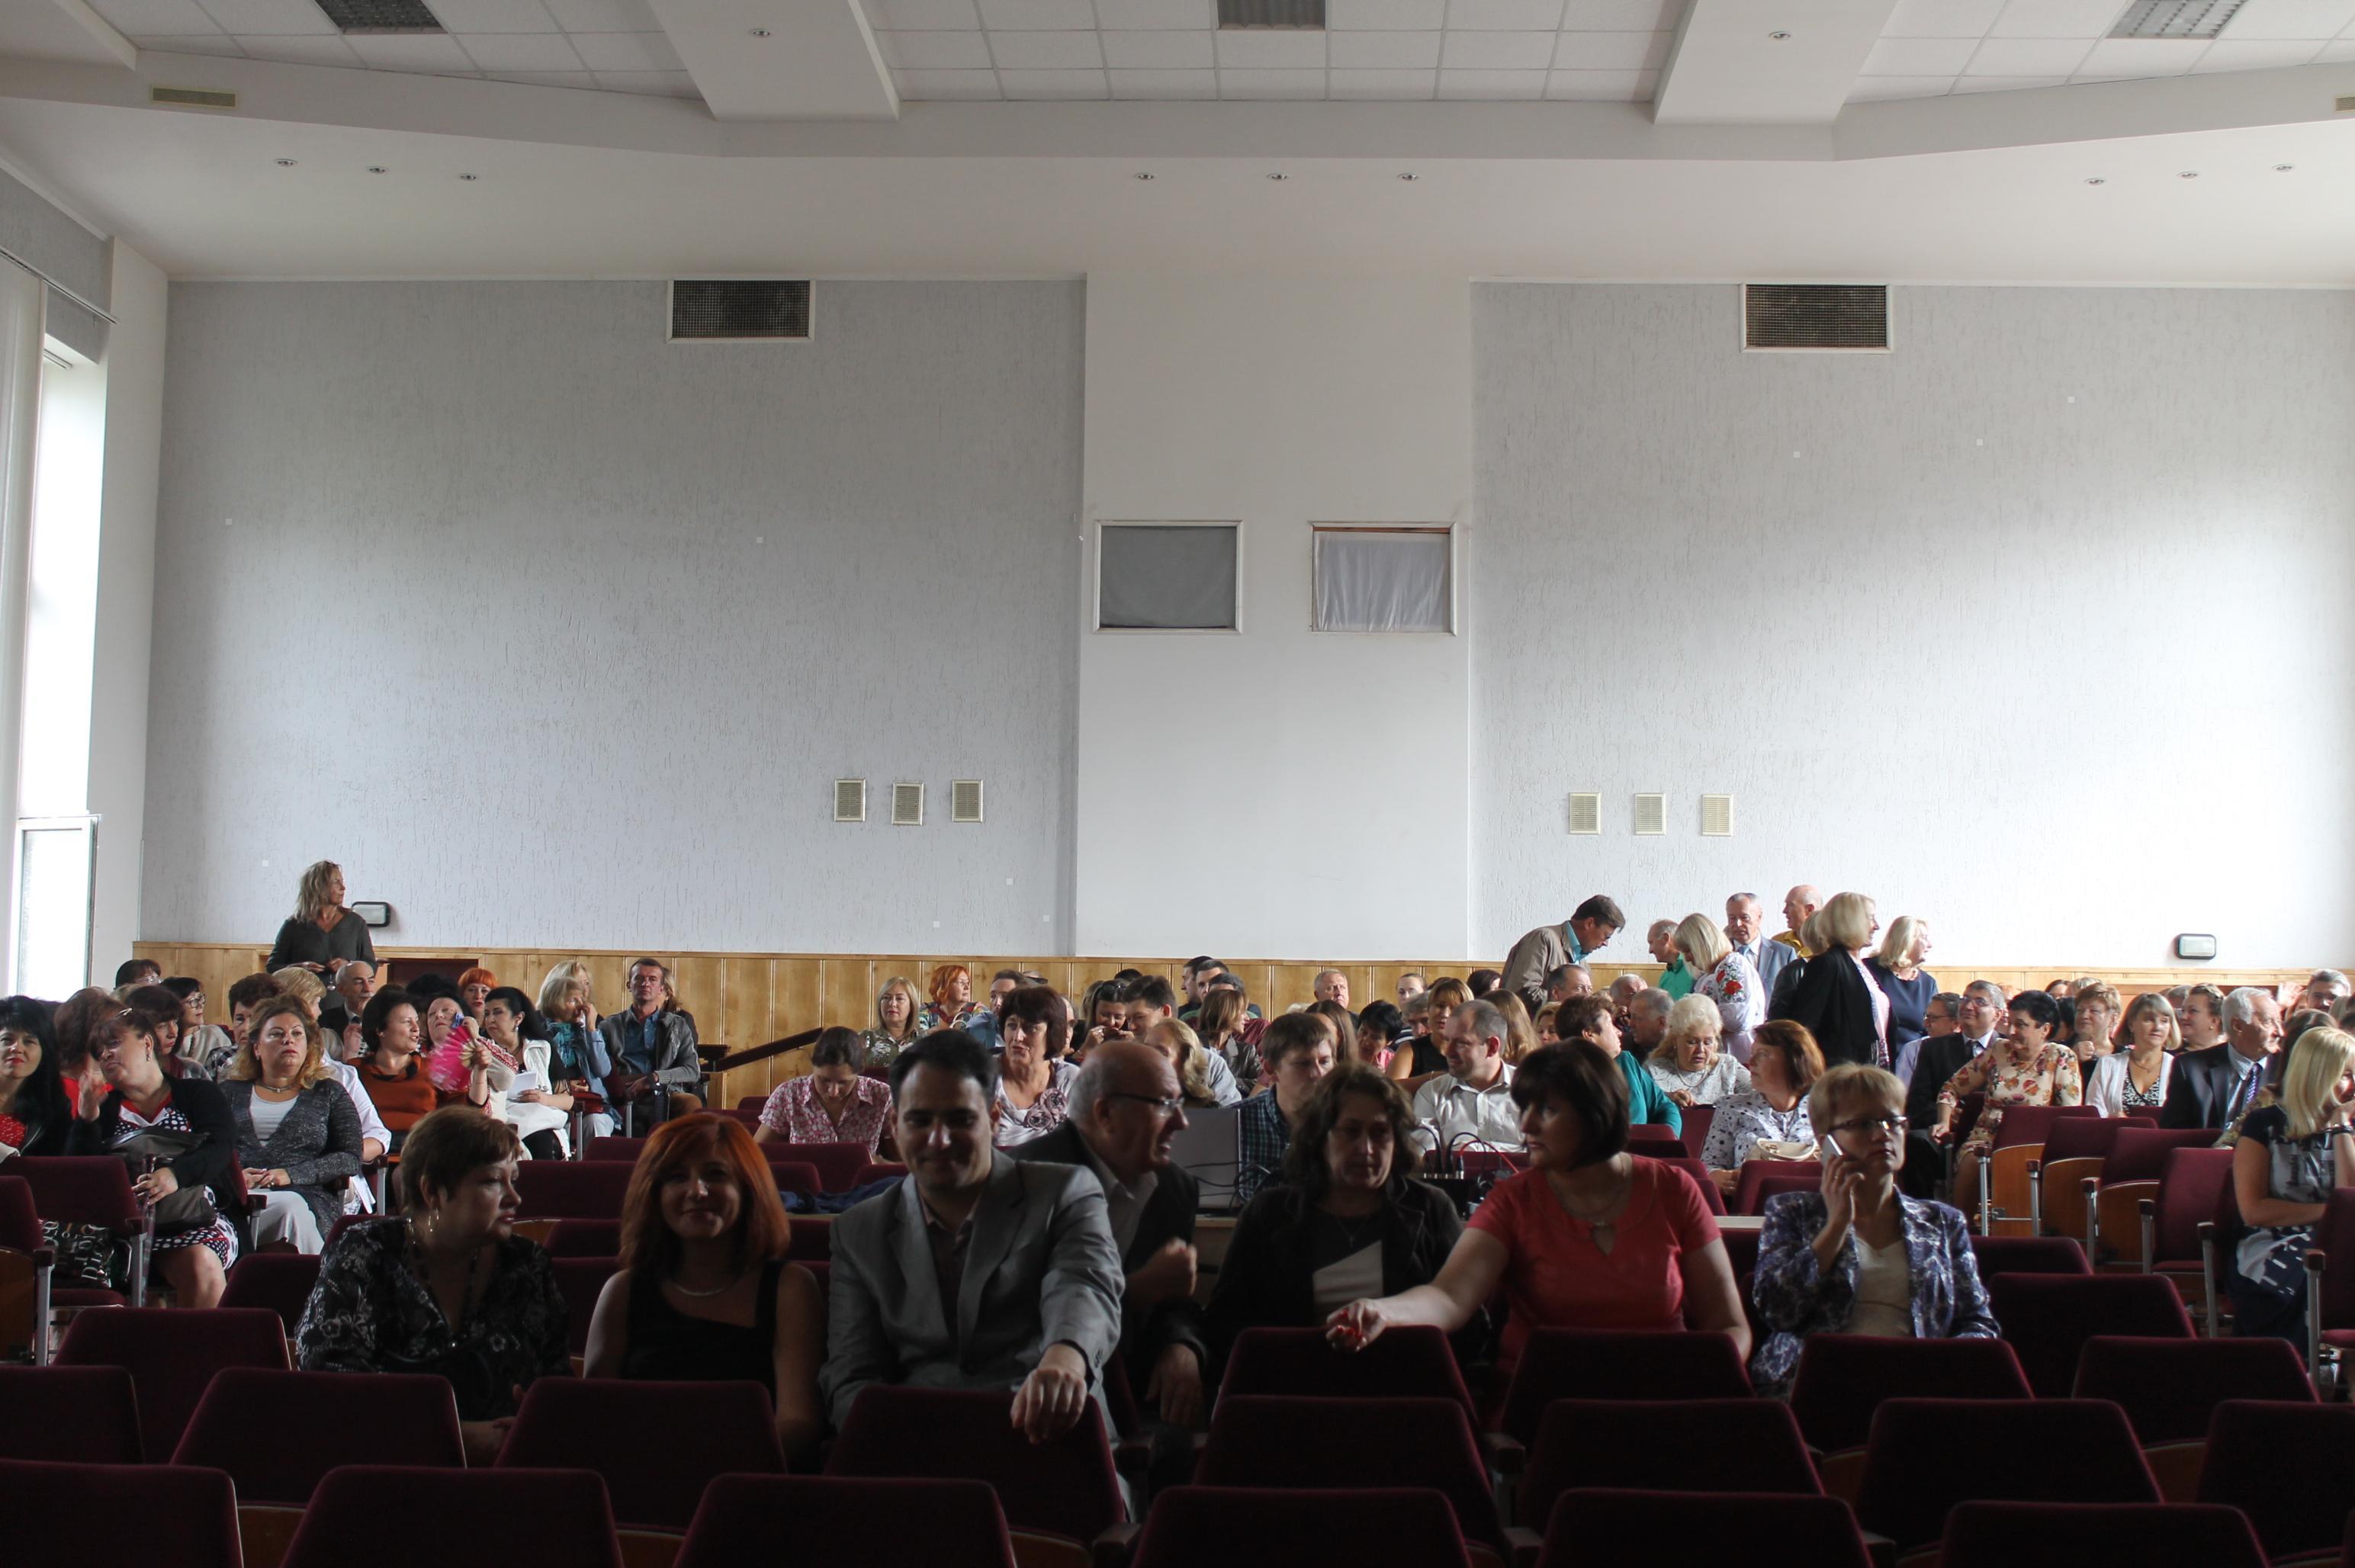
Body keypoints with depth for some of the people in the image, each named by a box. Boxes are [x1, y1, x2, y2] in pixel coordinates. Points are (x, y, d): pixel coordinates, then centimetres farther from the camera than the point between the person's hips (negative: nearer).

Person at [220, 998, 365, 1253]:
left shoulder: (329, 1093, 19)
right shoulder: (230, 1091, 24)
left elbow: (351, 1158, 6)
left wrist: (292, 1174, -9)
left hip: (308, 1198, 0)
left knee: (291, 1207, -37)